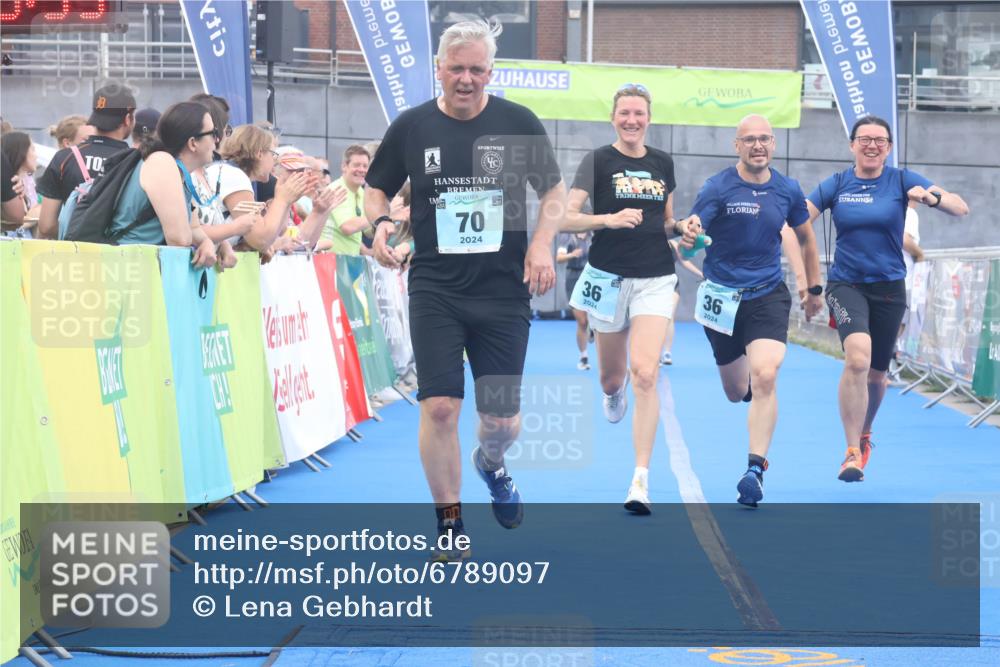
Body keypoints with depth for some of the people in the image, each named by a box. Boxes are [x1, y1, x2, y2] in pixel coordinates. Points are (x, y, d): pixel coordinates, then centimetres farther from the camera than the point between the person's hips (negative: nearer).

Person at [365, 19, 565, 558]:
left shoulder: (518, 123, 0)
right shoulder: (411, 127, 1)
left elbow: (554, 191, 8)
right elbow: (377, 189, 12)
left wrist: (542, 242, -9)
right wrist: (380, 221, -11)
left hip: (504, 292, 0)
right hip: (435, 291, 0)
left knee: (503, 418, 4)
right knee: (439, 407, -11)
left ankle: (491, 462, 42)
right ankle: (449, 524, 5)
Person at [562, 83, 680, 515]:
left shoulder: (663, 164, 8)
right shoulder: (598, 161, -3)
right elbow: (565, 219, -11)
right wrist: (609, 219, -25)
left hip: (655, 280, 1)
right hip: (609, 279, -1)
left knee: (645, 375, -15)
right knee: (612, 378, 15)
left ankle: (641, 481, -15)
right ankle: (614, 396, 57)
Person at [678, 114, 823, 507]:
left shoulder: (787, 190, -1)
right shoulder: (718, 188, -10)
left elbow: (806, 238, 16)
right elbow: (691, 234, -21)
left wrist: (814, 289, 19)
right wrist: (688, 237, -45)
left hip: (768, 296, 0)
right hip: (722, 297, 0)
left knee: (764, 378, -21)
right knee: (735, 392, 13)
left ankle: (755, 470, -19)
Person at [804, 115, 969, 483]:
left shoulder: (901, 180, -2)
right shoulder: (836, 184, -1)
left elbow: (961, 208, -9)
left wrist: (932, 197, -30)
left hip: (888, 287, 2)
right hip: (846, 285, -2)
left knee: (875, 373, 14)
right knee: (858, 357, -26)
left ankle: (863, 435, 45)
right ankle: (853, 453, -20)